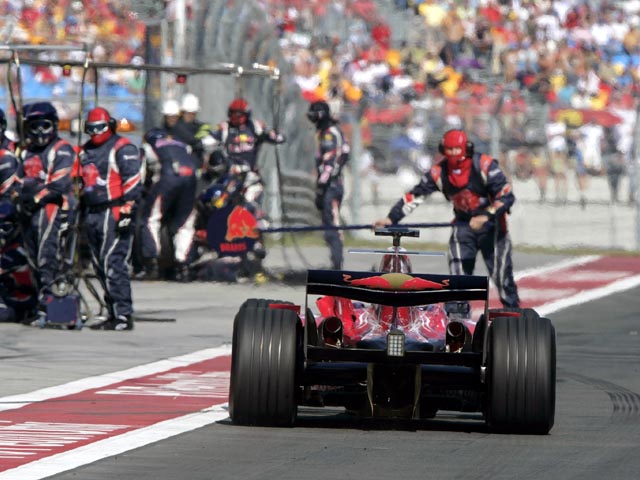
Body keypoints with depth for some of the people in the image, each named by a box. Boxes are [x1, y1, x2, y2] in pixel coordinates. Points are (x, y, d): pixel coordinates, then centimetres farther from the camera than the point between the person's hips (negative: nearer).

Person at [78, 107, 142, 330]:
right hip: (92, 215, 9)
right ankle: (113, 312, 13)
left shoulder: (122, 148, -6)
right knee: (100, 267, 8)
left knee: (113, 265, -14)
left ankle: (123, 315, -13)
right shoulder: (86, 151, 20)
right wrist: (81, 211, 25)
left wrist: (126, 211, -19)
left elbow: (132, 182, -13)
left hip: (113, 214, -9)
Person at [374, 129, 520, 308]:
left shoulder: (484, 166, -20)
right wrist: (392, 218, -14)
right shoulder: (439, 172, -9)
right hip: (464, 223, 3)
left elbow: (507, 196, -21)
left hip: (491, 222, -3)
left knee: (501, 273, -5)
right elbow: (415, 195, -5)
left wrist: (486, 216, -34)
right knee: (458, 270, -12)